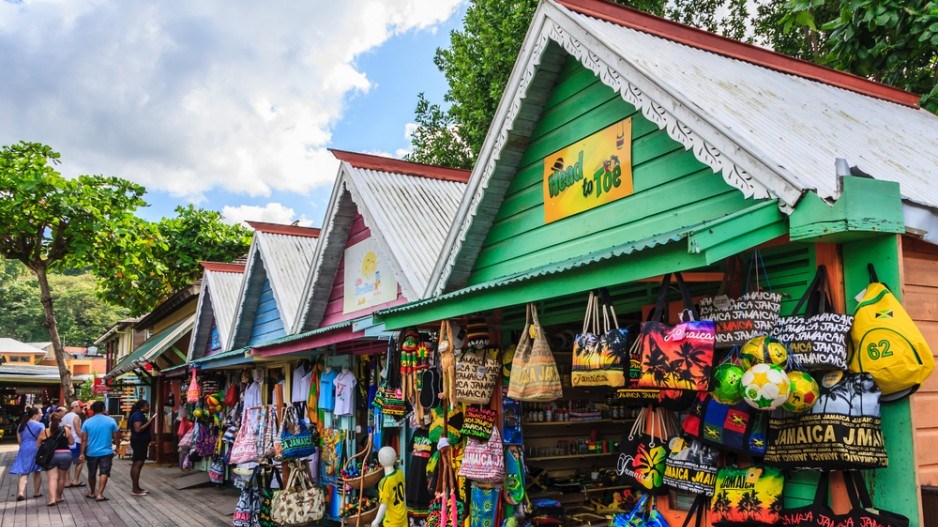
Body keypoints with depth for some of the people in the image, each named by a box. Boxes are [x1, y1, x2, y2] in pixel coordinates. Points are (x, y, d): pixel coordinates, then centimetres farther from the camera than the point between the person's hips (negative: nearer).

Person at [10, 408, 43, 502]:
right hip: (36, 449, -4)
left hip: (24, 449, 4)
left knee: (24, 472, 3)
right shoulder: (39, 425, -9)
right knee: (37, 472, 12)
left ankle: (21, 492, -14)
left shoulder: (21, 425, 8)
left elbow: (19, 440, 10)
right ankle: (36, 492, 20)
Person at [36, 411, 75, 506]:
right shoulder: (65, 430, -5)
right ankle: (59, 497, 27)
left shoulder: (44, 432, -4)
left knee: (52, 478, 0)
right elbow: (72, 442, 3)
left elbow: (38, 445, 5)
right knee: (61, 478, 13)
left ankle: (52, 499, -15)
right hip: (65, 455, 0)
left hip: (50, 456, 0)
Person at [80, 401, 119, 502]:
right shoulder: (111, 421, -4)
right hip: (106, 452, -2)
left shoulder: (87, 422, -1)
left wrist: (82, 453, 1)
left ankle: (92, 493, 31)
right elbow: (115, 437, 1)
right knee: (104, 473, -2)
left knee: (91, 474, 17)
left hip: (91, 453, 2)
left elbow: (84, 439, -3)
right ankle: (100, 494, -12)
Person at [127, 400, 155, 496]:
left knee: (138, 464, 12)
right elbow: (138, 429, -24)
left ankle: (136, 487, 16)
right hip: (138, 442, -11)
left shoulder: (141, 415, 17)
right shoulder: (137, 415, -14)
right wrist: (149, 422, -22)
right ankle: (135, 489, -10)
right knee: (137, 464, -10)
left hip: (141, 442, 11)